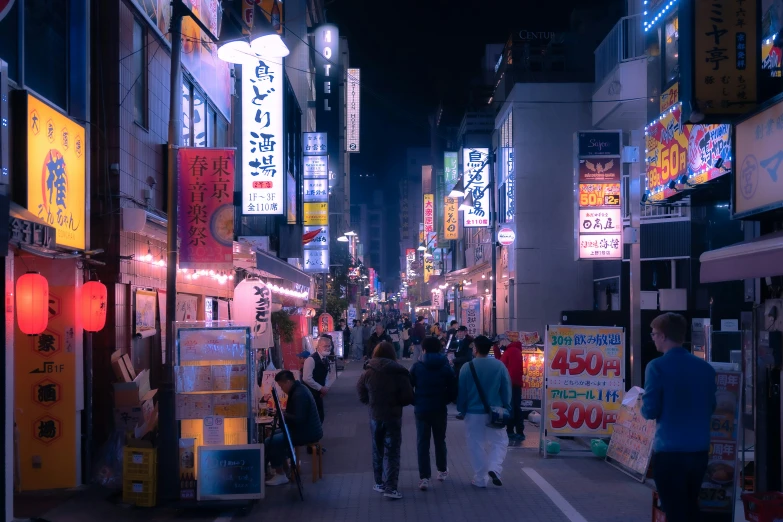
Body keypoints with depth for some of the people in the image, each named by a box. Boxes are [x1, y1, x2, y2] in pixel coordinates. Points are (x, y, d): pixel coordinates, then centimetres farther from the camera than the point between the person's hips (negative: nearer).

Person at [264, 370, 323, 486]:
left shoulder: (299, 394, -22)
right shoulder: (298, 389, 11)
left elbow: (298, 419, -27)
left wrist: (283, 415, -12)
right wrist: (283, 414, 4)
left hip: (307, 433, -11)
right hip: (306, 429, 11)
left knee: (269, 442, -14)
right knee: (275, 435, 21)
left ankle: (280, 475, -5)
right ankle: (277, 468, 24)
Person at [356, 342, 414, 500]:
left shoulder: (368, 372, -3)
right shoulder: (399, 372, -12)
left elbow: (362, 395, 4)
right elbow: (408, 397, -11)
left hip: (375, 416, 3)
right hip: (393, 417, -3)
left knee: (377, 451, 18)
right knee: (392, 453, 1)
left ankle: (380, 483, 25)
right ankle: (391, 487, -4)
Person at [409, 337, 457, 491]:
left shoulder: (417, 367, -5)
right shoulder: (446, 367, -1)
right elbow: (453, 390, -3)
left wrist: (415, 402, 8)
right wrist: (445, 400, 12)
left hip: (421, 409, -2)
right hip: (439, 409, 2)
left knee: (422, 443, 1)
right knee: (440, 440, 19)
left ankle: (424, 477, -7)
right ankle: (442, 470, 32)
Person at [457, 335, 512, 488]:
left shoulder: (467, 367, -9)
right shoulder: (499, 366, -5)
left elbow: (461, 391, -3)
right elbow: (506, 390, 0)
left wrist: (461, 410, 10)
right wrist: (506, 409, 12)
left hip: (473, 412, -1)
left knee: (476, 445, 8)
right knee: (500, 442, 14)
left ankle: (480, 479, 10)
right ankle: (494, 468, -7)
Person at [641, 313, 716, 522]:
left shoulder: (657, 366, -12)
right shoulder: (705, 367, 4)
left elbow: (650, 411, -11)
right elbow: (710, 407, 15)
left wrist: (643, 405, 10)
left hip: (670, 450, -5)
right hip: (699, 449, 5)